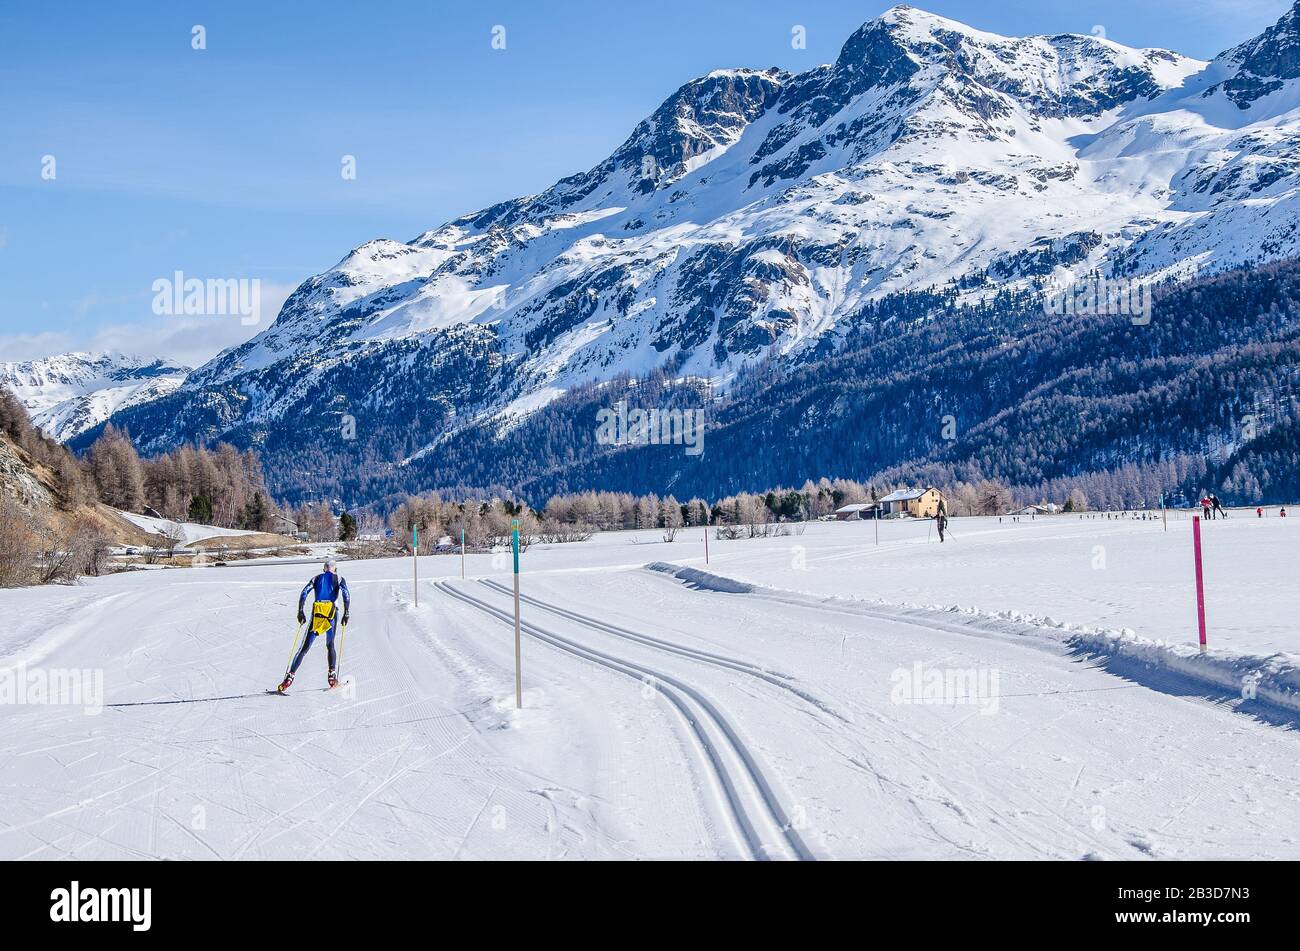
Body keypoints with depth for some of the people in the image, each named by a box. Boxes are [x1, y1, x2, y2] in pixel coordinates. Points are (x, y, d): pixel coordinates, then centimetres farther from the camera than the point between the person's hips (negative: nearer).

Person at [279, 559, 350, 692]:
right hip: (332, 612, -1)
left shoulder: (317, 578, 19)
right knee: (330, 645, 19)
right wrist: (346, 613, -5)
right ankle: (332, 674, 4)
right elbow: (346, 594, -4)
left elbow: (304, 593, 5)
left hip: (317, 613, 1)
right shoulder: (339, 578, 14)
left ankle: (290, 676, -4)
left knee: (305, 647, 5)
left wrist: (300, 612, 3)